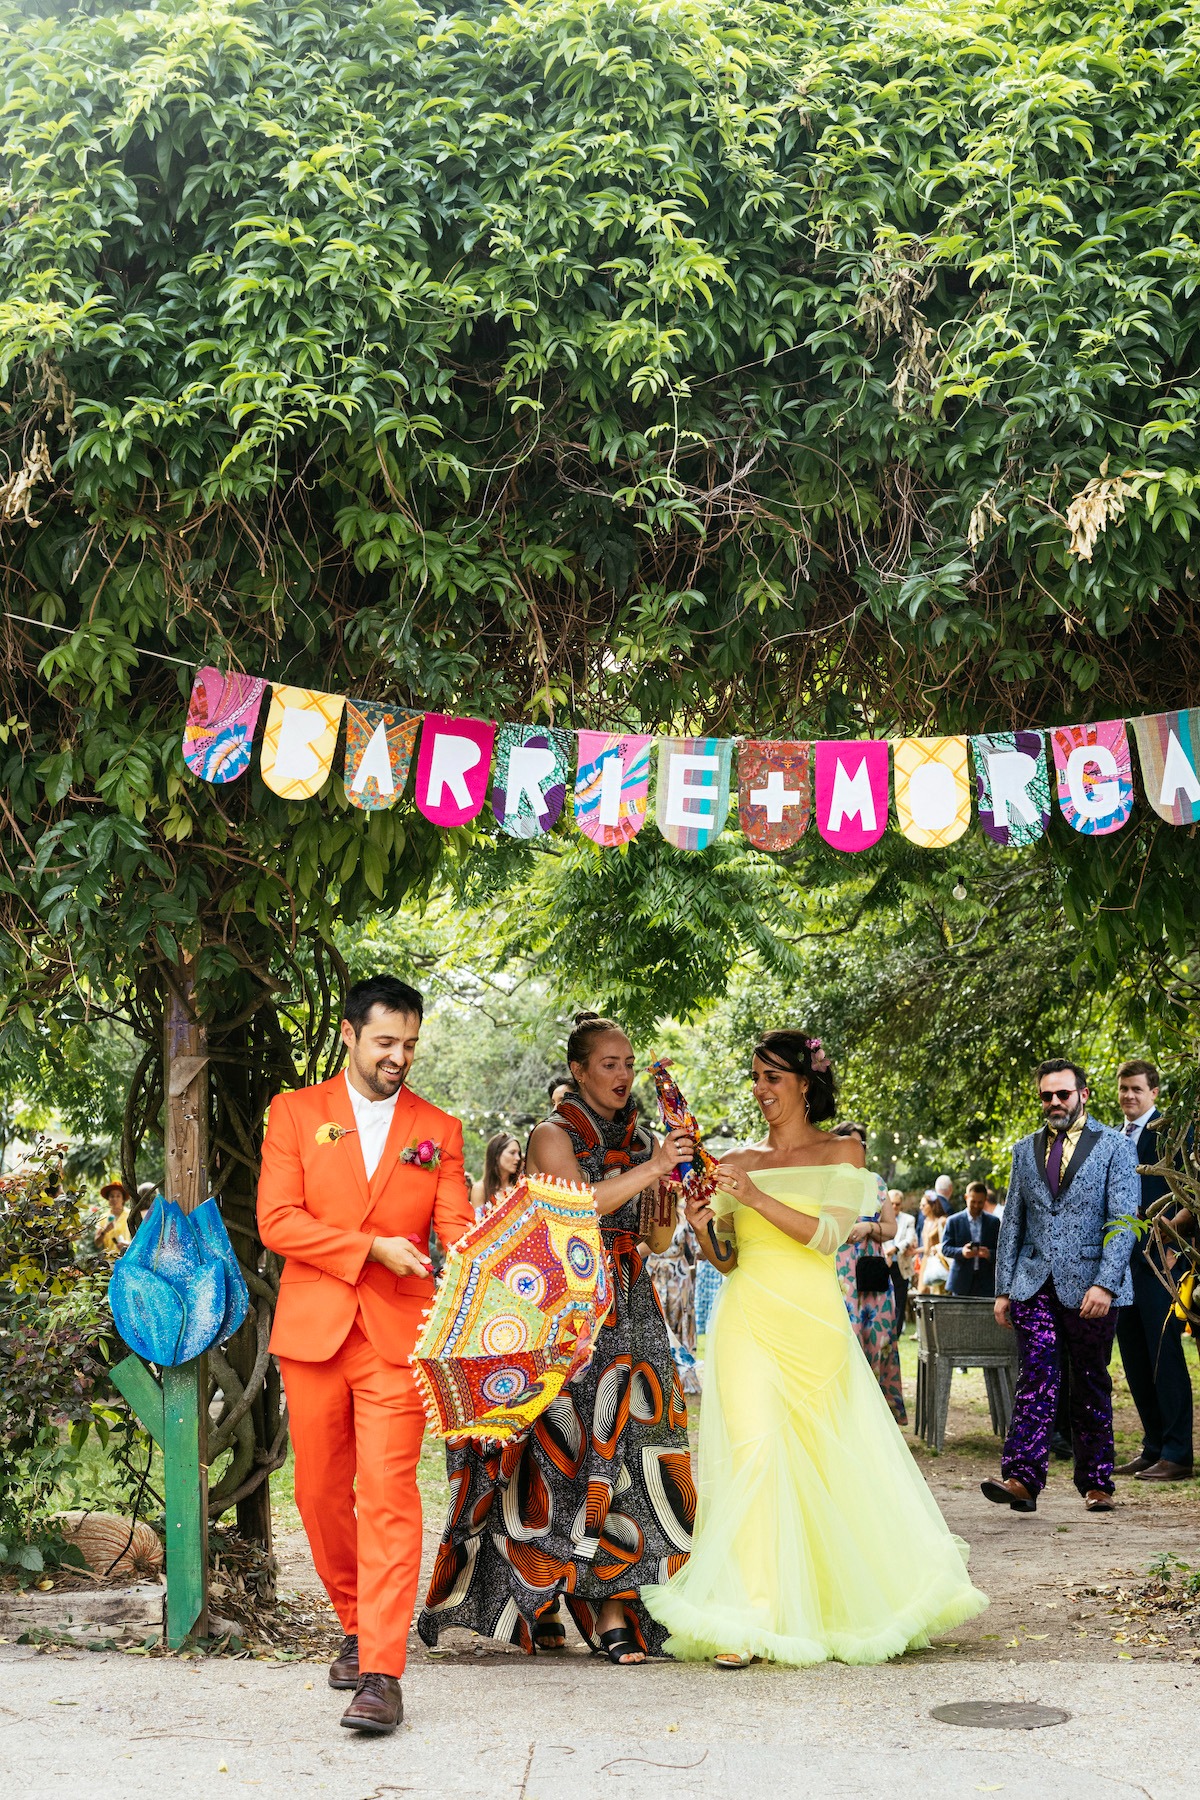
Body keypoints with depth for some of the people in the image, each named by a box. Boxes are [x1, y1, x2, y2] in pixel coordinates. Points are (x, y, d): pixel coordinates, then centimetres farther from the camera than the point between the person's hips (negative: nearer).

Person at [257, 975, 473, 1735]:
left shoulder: (439, 1130, 9)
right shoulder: (295, 1112, 6)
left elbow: (458, 1230, 0)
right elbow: (276, 1220, -4)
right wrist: (370, 1247, -13)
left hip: (399, 1336, -1)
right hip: (313, 1331, 1)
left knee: (389, 1497, -9)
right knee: (322, 1495, 10)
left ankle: (381, 1673, -7)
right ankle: (357, 1625, 32)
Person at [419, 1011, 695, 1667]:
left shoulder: (642, 1140, 15)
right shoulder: (553, 1135, -1)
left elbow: (656, 1240, 15)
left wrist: (672, 1187, -4)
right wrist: (650, 1169, -23)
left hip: (629, 1311, 5)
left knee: (626, 1439, -4)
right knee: (565, 1446, -6)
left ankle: (613, 1604, -3)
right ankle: (537, 1598, 5)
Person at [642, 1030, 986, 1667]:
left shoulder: (842, 1152, 5)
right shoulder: (737, 1162, 12)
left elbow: (828, 1234, -9)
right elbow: (728, 1260, 13)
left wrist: (757, 1197, -18)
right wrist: (703, 1229, -8)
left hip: (814, 1321, -1)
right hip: (749, 1320, 1)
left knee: (825, 1459, 5)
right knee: (753, 1449, -15)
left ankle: (833, 1605, 25)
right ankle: (746, 1619, -17)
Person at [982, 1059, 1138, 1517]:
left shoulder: (1113, 1146, 1)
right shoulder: (1026, 1151, 13)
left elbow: (1123, 1220, -6)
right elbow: (1012, 1222, 15)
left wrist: (1104, 1283, -16)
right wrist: (1003, 1288, 9)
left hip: (1090, 1286, -2)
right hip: (1035, 1285, 2)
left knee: (1091, 1385, 7)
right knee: (1036, 1379, -10)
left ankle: (1096, 1483, 18)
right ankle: (1022, 1479, -18)